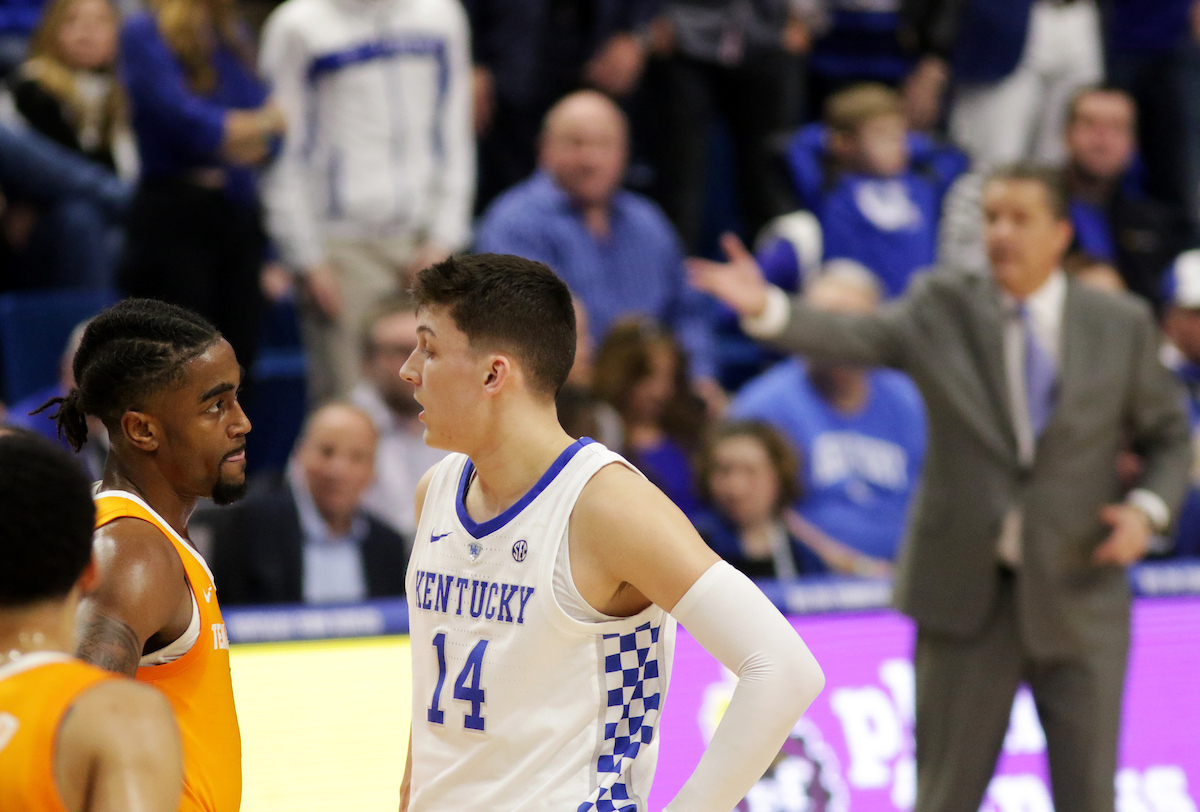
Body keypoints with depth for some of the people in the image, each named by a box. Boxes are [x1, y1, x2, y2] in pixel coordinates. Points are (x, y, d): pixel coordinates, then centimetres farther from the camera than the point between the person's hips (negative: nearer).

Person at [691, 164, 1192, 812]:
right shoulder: (943, 309, -1)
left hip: (1078, 595, 1)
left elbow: (1168, 436, 12)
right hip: (967, 592, -1)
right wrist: (767, 310, -36)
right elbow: (853, 338, -18)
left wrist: (1148, 508, -8)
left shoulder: (1121, 324, 3)